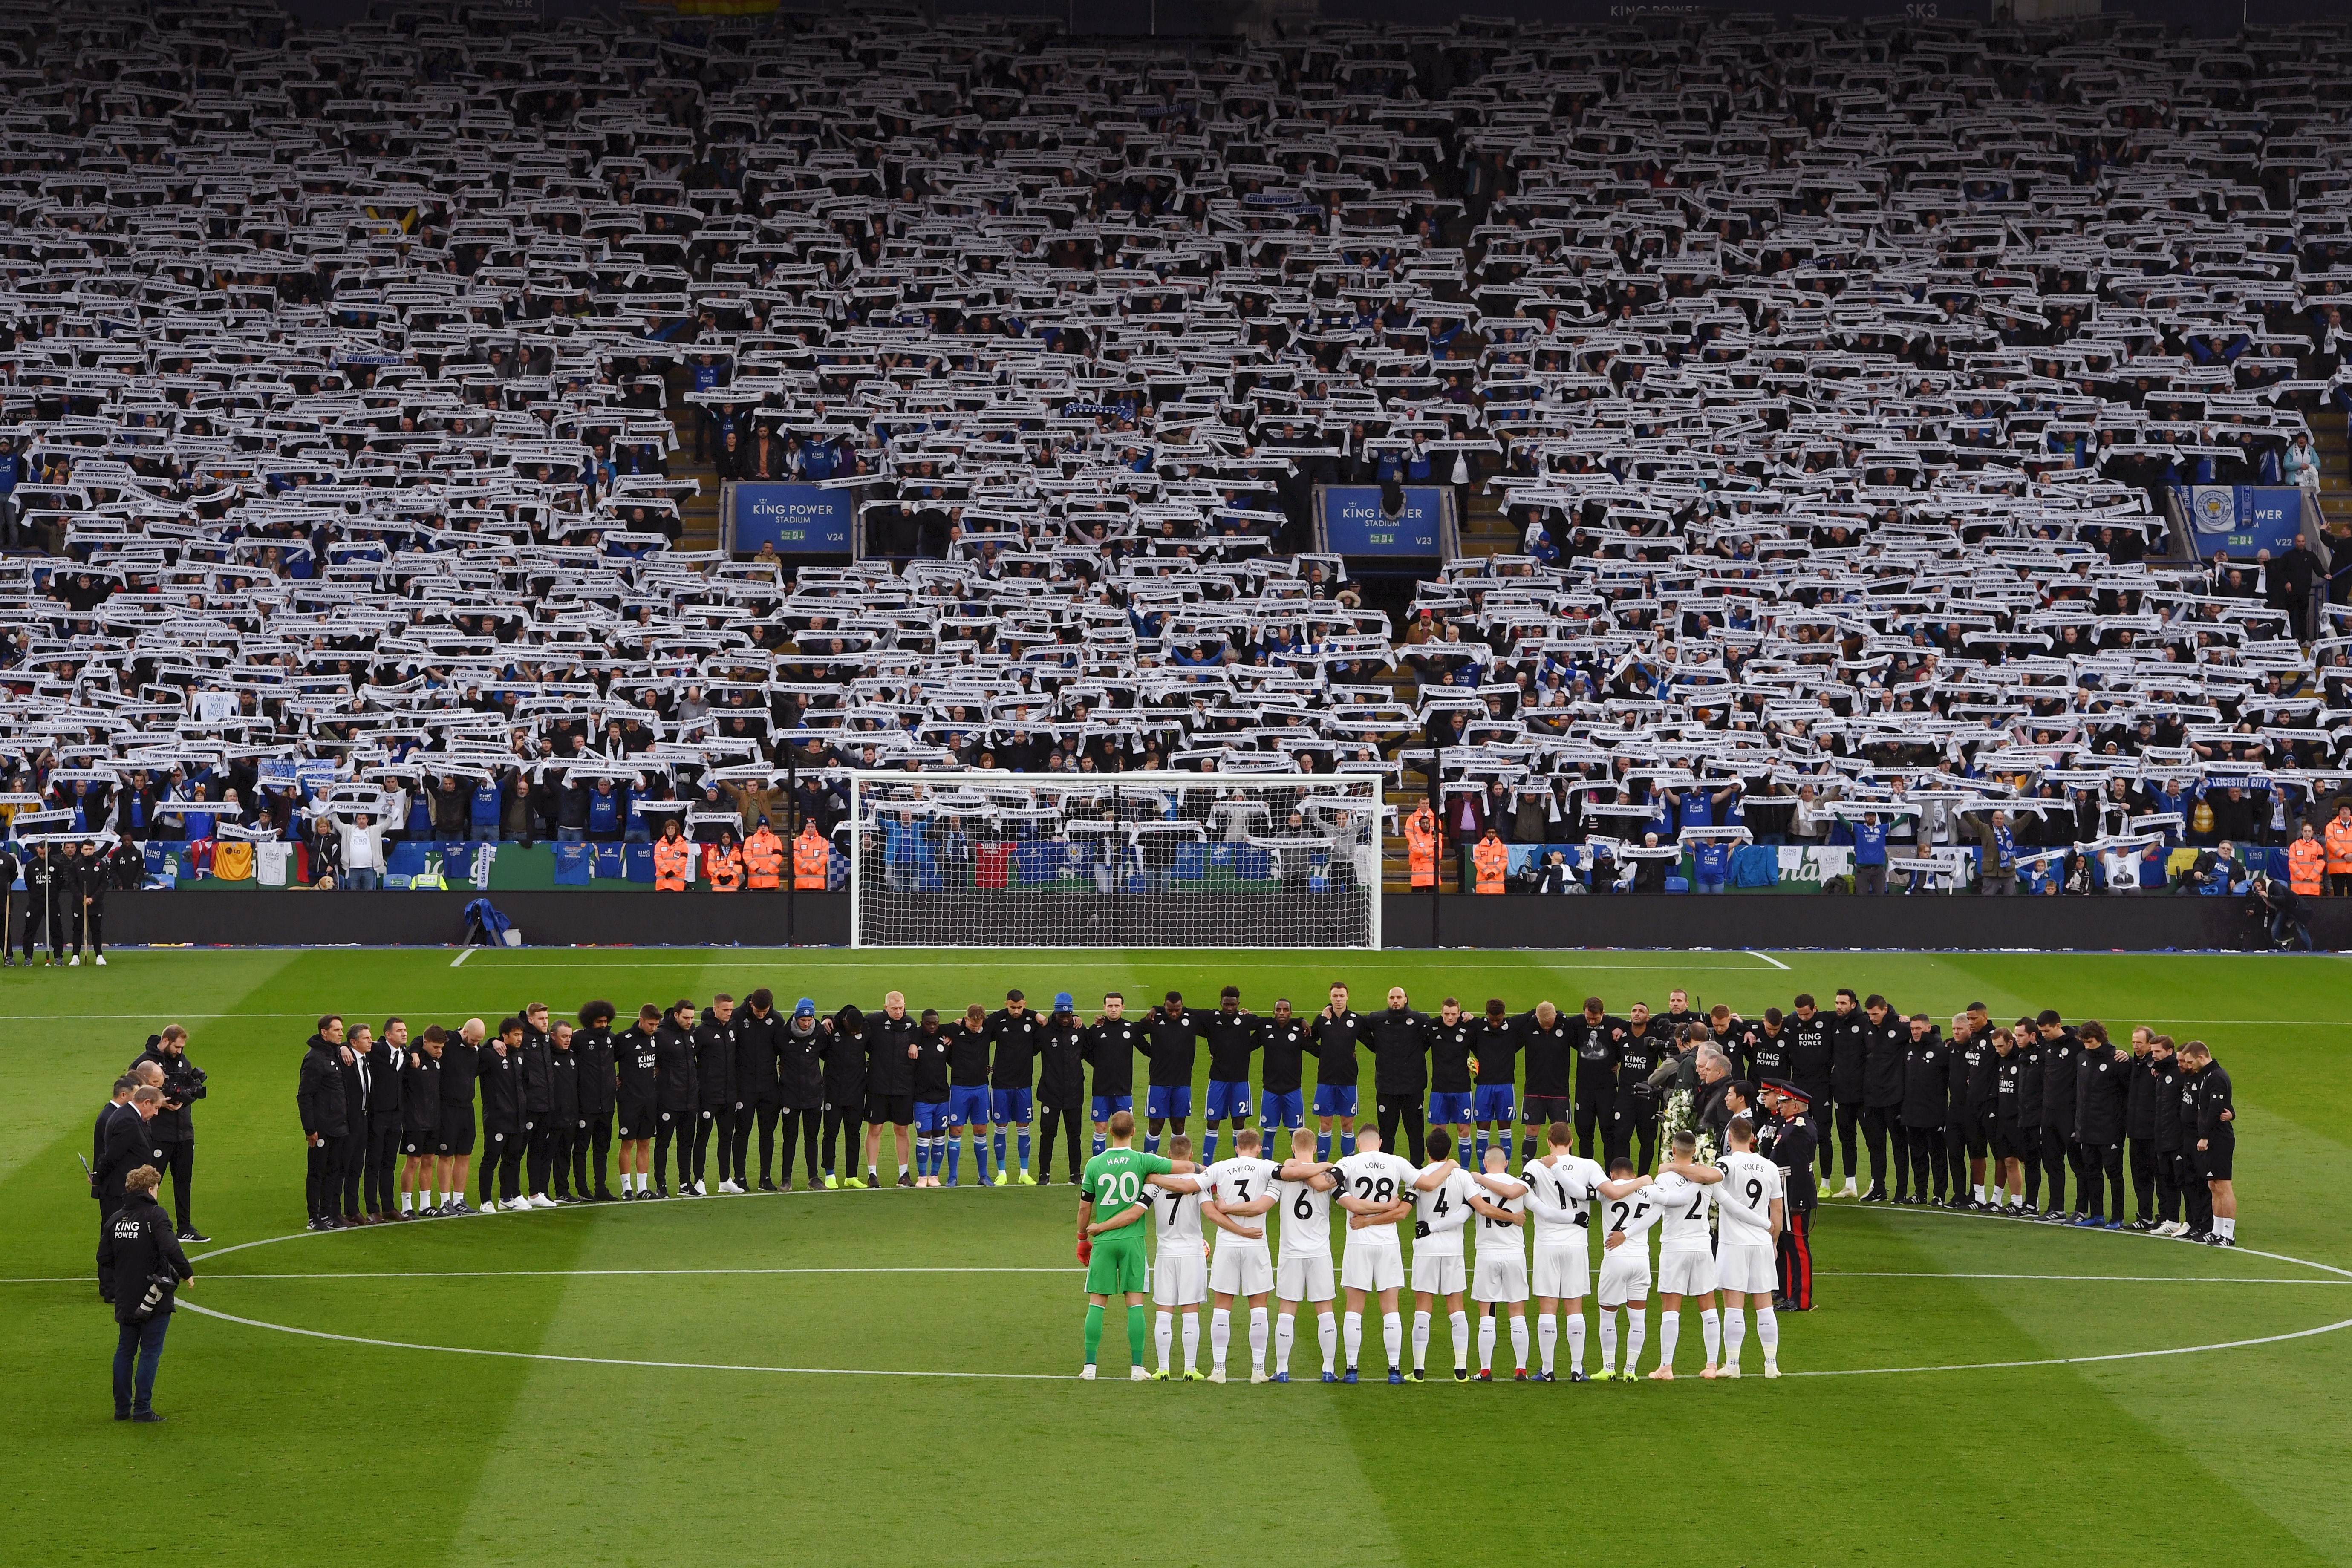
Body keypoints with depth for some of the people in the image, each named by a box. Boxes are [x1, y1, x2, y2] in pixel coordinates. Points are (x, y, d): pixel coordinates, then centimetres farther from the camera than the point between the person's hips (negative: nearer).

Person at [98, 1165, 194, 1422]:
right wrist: (187, 1273, -9)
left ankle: (122, 1408, 18)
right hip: (154, 1301, -6)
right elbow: (171, 1249, -24)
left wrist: (110, 1290, 22)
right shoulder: (155, 1215, -13)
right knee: (150, 1352, 1)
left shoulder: (115, 1219, 6)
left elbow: (104, 1259, 11)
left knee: (125, 1351, 15)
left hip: (125, 1301, 6)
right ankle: (143, 1409, -1)